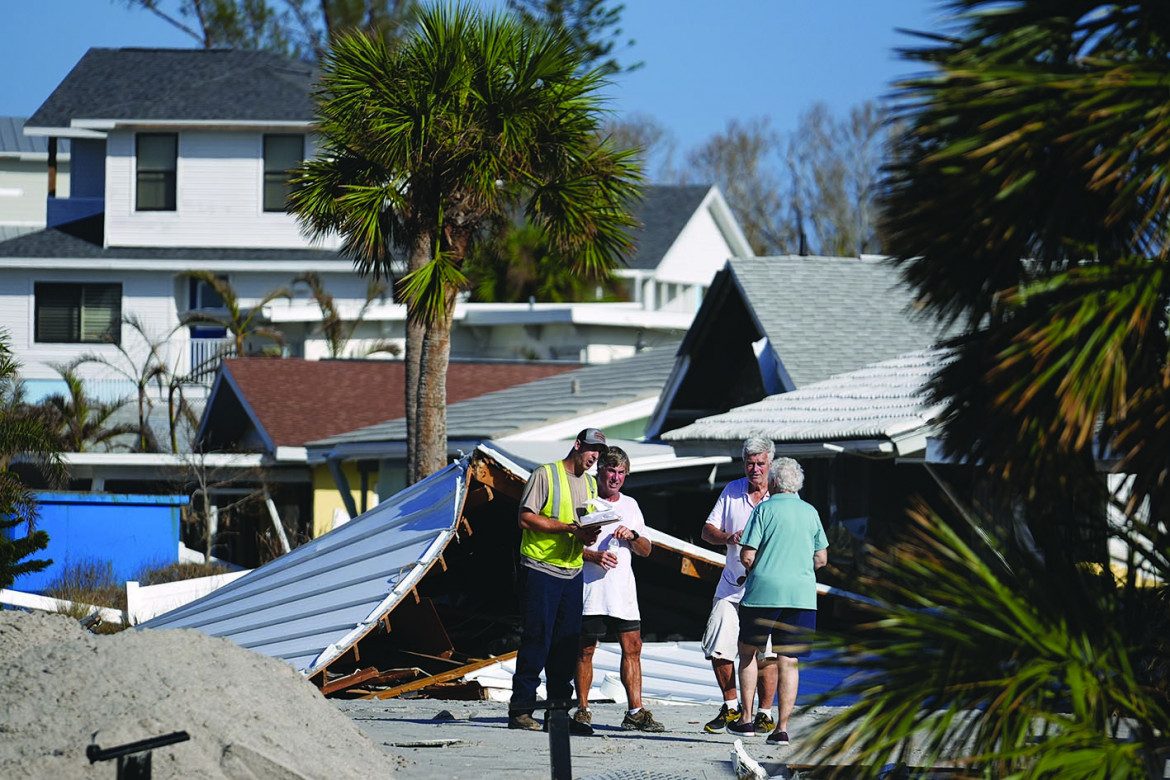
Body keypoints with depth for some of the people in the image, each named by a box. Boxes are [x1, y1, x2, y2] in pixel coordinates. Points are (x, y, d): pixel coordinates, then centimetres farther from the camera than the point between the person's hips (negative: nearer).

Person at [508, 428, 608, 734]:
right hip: (540, 569, -7)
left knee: (566, 644, 5)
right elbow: (526, 518, -11)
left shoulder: (590, 484, 19)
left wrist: (588, 537, -5)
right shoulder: (545, 475, -3)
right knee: (536, 640, -8)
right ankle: (520, 710, -5)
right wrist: (570, 528, -16)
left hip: (572, 572, 7)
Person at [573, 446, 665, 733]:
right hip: (590, 588, -4)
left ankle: (635, 712, -1)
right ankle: (582, 709, 6)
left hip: (623, 590, 4)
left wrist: (632, 536, -3)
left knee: (632, 647, -2)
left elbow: (646, 551, 18)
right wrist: (594, 556, -18)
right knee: (586, 649, -2)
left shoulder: (630, 505, 17)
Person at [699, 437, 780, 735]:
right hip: (732, 585, 4)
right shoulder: (732, 491, 10)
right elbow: (707, 530, 10)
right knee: (718, 648, 0)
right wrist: (729, 537, -12)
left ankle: (765, 713, 2)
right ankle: (731, 707, 17)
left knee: (766, 653, -9)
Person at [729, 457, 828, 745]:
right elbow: (822, 559, 15)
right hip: (801, 594, 3)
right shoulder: (811, 513, 10)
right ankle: (782, 727, -2)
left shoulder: (764, 509, -2)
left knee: (748, 651, 15)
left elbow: (746, 556, -6)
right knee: (789, 662, 3)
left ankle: (746, 718, 13)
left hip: (764, 591, -3)